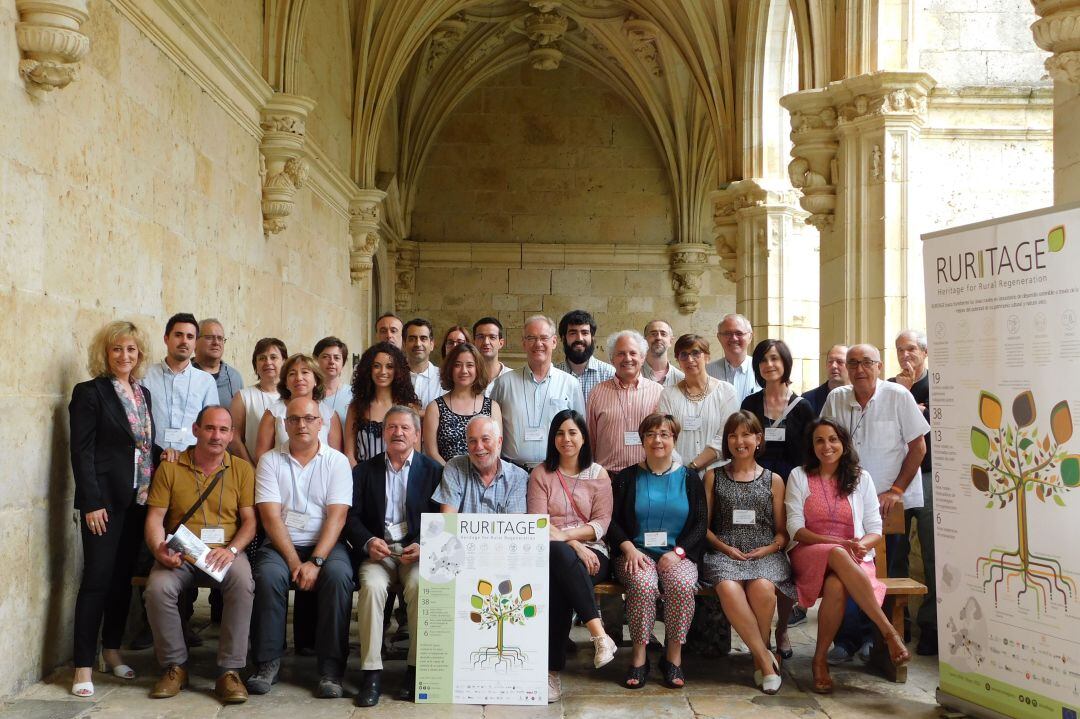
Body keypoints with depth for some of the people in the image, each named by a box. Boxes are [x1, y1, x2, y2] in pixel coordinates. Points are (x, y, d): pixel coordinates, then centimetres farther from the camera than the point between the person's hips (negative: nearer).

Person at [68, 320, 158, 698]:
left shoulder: (143, 394, 14)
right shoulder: (90, 393, -6)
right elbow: (81, 451, -11)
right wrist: (92, 502, -16)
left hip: (139, 497, 6)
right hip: (105, 499, -6)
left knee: (124, 577, 11)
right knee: (97, 579, -6)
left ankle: (112, 651, 23)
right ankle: (84, 667, -1)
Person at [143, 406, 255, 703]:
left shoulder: (242, 469, 8)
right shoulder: (170, 467, 9)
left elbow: (250, 520, 2)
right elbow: (155, 517, 4)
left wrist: (231, 549, -17)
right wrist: (159, 549, -16)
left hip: (226, 550, -1)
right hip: (179, 553, 1)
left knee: (243, 584, -33)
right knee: (158, 588, -30)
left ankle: (229, 670, -22)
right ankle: (175, 665, -7)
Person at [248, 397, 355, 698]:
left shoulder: (337, 461, 4)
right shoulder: (270, 461, 6)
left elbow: (336, 516, -6)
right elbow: (271, 516, -4)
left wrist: (315, 561, -18)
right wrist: (294, 562, -15)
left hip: (325, 544, 0)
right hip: (281, 544, 1)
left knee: (338, 575, -31)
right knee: (269, 575, -31)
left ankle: (331, 669, -23)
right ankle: (267, 663, -16)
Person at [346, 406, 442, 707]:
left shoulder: (433, 470, 9)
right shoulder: (364, 471, 15)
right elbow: (352, 517, 8)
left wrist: (423, 547, -16)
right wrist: (368, 542, -12)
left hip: (417, 549, -1)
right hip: (377, 550, 1)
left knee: (420, 585, -32)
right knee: (372, 586, -30)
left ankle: (417, 668, -20)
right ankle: (371, 671, -23)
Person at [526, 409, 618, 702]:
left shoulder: (598, 474, 12)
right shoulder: (541, 474, 11)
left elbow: (602, 523, 3)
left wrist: (565, 534, -13)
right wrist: (574, 545, -15)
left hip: (590, 552, 0)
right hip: (551, 553, 0)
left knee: (557, 583, -35)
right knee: (559, 554, -39)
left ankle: (553, 669, -31)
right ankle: (599, 634, -40)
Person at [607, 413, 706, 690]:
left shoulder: (689, 479, 12)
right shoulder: (627, 478, 11)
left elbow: (700, 524, 7)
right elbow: (611, 520, 6)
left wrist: (677, 552, -9)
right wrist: (629, 547, -12)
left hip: (677, 554, 1)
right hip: (636, 552, 0)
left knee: (682, 584, -32)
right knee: (643, 584, -33)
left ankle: (673, 656, -17)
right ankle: (639, 656, -19)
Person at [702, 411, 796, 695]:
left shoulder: (773, 480, 16)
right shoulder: (714, 477, 16)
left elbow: (782, 531, 13)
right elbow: (704, 525, 11)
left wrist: (769, 548, -7)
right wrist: (725, 547, -5)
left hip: (765, 553, 0)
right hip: (724, 553, 0)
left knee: (761, 588, -35)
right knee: (728, 589, -35)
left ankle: (759, 658, -11)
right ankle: (766, 659, -23)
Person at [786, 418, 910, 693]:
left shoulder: (860, 478, 13)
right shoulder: (799, 476, 10)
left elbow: (875, 529, 10)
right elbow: (795, 529, 1)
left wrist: (861, 545, -16)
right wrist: (836, 543, -15)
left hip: (853, 559, 1)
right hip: (809, 555, -1)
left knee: (836, 585, -39)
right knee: (838, 556, -39)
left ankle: (820, 660, -27)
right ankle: (889, 632, -40)